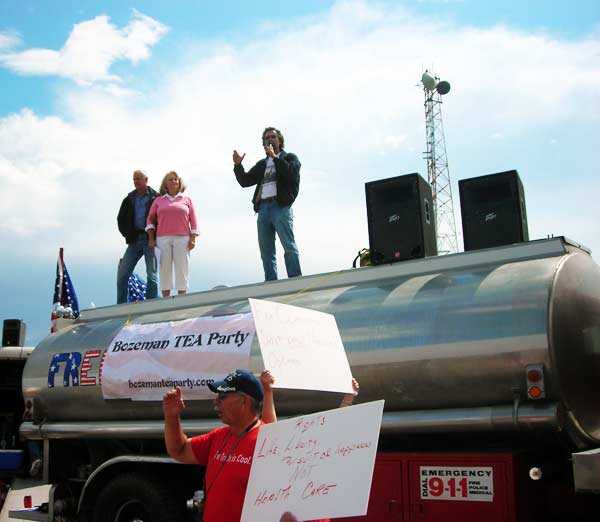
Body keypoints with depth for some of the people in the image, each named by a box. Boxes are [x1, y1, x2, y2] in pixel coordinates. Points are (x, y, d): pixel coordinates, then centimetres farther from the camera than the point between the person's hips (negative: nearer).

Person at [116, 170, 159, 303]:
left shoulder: (156, 197, 0)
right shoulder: (129, 199, 15)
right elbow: (121, 219, 20)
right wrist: (127, 234, 8)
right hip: (134, 240, 5)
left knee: (152, 275, -2)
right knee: (122, 273, 1)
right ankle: (121, 306, 6)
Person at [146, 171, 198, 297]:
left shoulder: (186, 200, 12)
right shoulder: (158, 200, 14)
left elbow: (193, 221, 7)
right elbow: (150, 219, 10)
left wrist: (192, 239, -2)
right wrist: (151, 238, 1)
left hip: (182, 239, -1)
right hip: (162, 239, 1)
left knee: (182, 269, -4)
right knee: (165, 269, -2)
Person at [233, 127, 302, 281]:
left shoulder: (290, 157, 12)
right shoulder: (261, 164, 26)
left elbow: (291, 174, -9)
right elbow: (245, 181, 21)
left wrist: (275, 157, -9)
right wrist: (238, 165, 6)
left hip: (281, 207, -6)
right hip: (263, 208, 6)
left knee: (289, 247, -12)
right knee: (266, 251, 2)